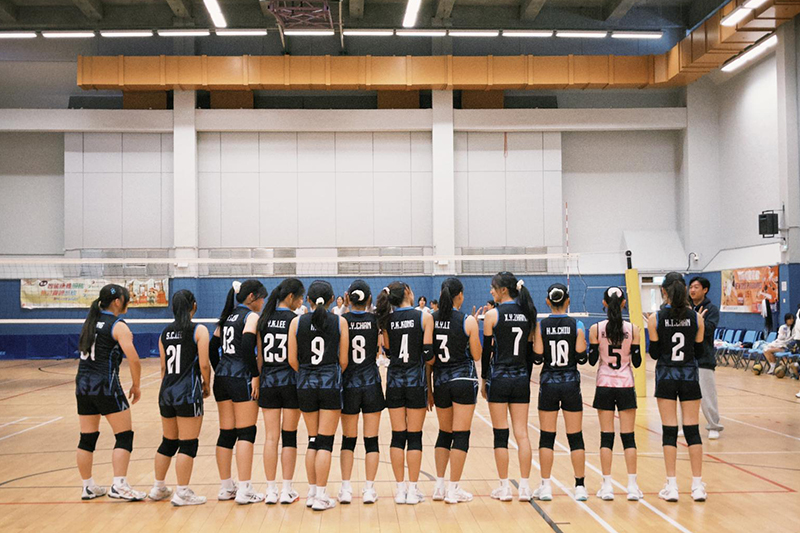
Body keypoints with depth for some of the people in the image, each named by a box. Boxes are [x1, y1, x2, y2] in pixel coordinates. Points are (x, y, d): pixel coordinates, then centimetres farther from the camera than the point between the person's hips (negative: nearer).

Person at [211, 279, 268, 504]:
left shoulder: (227, 316, 16)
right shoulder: (251, 316, -6)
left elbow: (212, 347, 14)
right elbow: (247, 345, -20)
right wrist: (255, 375, -17)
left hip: (222, 377, 8)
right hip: (242, 379, -7)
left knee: (226, 433, 11)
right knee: (246, 433, -3)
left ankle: (226, 487, 17)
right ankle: (244, 491, -3)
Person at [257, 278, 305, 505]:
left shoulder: (264, 319, 5)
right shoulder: (294, 320, -9)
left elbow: (259, 356, 8)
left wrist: (257, 379, 15)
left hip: (268, 382, 4)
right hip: (290, 382, -4)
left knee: (271, 436, 6)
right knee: (289, 436, 5)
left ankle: (271, 490, 8)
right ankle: (287, 491, 8)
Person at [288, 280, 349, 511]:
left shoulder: (297, 322, 0)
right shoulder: (339, 322, -3)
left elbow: (292, 360, -1)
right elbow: (343, 360, -2)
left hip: (306, 386, 2)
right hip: (330, 384, -2)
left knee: (313, 440, 14)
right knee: (325, 441, 1)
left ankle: (312, 492, 17)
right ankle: (321, 496, 0)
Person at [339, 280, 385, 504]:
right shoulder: (376, 320, -4)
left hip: (348, 385, 0)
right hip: (371, 384, 0)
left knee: (348, 440, 11)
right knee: (371, 440, 6)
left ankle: (346, 488, 9)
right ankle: (369, 489, 7)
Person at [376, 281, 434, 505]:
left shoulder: (387, 320, 2)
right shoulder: (425, 317, -6)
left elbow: (388, 351, 8)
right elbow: (428, 354, -8)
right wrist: (429, 386, 5)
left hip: (394, 380, 3)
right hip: (416, 380, -3)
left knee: (397, 435, 7)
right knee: (414, 436, 3)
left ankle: (400, 489, 10)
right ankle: (413, 490, 7)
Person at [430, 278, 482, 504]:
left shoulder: (431, 320, 0)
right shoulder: (468, 321, -10)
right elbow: (476, 355, -3)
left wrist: (429, 386, 14)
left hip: (440, 381, 4)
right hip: (464, 380, -4)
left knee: (444, 433, 17)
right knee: (461, 435, 1)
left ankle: (439, 486, 16)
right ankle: (453, 490, 2)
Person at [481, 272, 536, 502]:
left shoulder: (493, 315, -7)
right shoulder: (527, 314, 6)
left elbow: (486, 350, -5)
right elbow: (530, 351, 10)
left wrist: (483, 380, 4)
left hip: (499, 377, -4)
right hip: (521, 379, 4)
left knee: (500, 434, 2)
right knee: (522, 433, 6)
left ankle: (504, 488, 6)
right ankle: (525, 487, 6)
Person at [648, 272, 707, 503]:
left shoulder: (656, 318, -8)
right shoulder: (695, 317, -4)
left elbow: (654, 354, -3)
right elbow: (699, 351, 5)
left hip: (666, 376, -1)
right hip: (689, 376, 1)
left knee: (669, 430, 3)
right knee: (692, 429, 6)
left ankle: (671, 486, 4)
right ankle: (697, 486, 7)